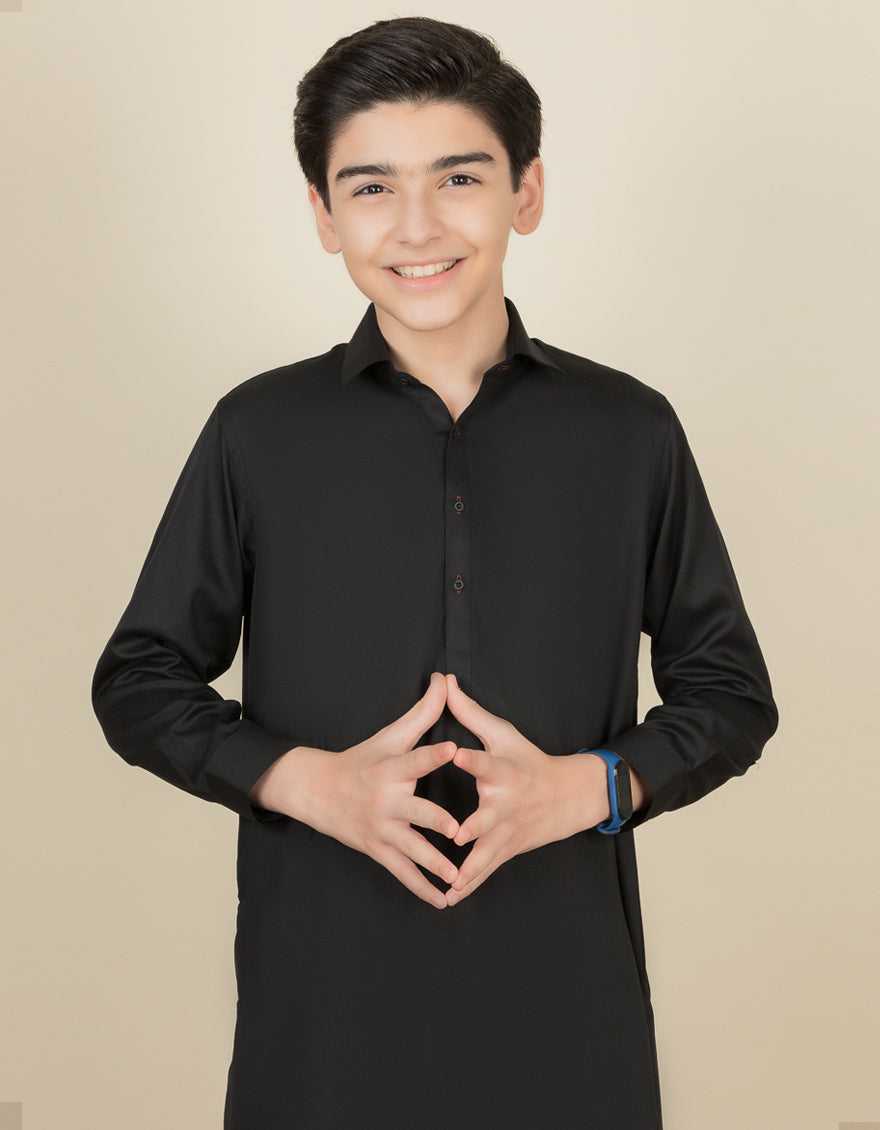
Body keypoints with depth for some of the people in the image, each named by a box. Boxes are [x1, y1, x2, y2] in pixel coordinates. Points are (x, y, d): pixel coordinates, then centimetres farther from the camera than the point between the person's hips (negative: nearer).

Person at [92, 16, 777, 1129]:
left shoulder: (630, 430, 1)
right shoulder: (259, 431, -1)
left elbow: (731, 688, 7)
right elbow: (139, 680, 4)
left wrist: (590, 785, -11)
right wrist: (310, 782, -12)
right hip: (323, 994, 0)